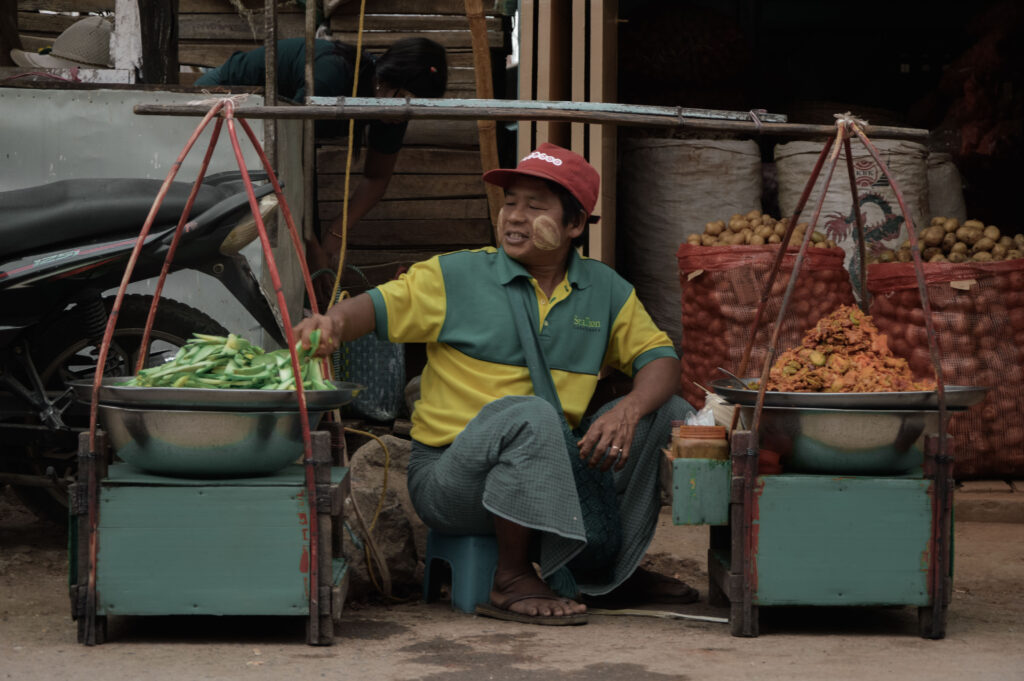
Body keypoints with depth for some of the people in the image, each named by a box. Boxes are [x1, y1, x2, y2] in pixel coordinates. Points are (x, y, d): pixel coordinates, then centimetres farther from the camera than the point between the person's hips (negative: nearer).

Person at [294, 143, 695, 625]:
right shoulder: (457, 277, -2)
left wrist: (629, 410, -15)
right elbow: (381, 305, -10)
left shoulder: (605, 290, 9)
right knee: (530, 413, -36)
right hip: (451, 477, -5)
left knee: (670, 413, -3)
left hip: (551, 475, 5)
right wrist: (335, 322, -34)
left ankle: (611, 566, 11)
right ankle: (511, 581, -22)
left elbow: (659, 358, 6)